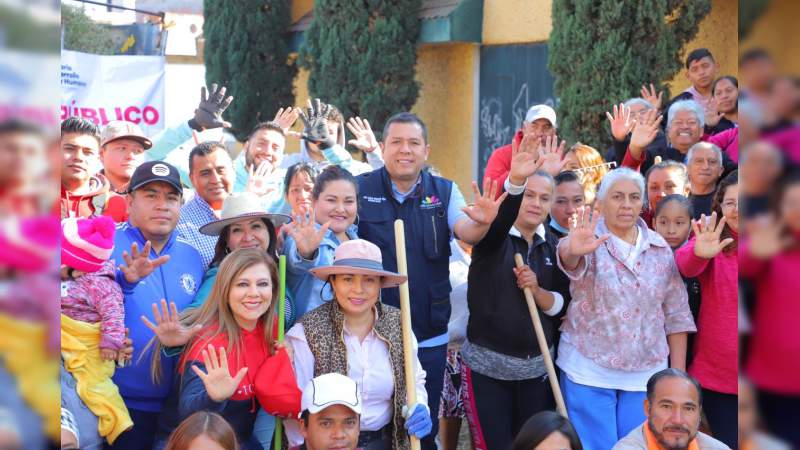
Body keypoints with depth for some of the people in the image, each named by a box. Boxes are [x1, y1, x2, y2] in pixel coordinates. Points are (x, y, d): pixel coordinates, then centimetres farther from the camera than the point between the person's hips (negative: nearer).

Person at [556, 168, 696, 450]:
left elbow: (676, 314, 9)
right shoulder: (590, 240, -5)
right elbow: (571, 261, -30)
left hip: (646, 373, 3)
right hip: (589, 372, -3)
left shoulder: (661, 249, 6)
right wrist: (572, 251, -55)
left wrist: (679, 373, 6)